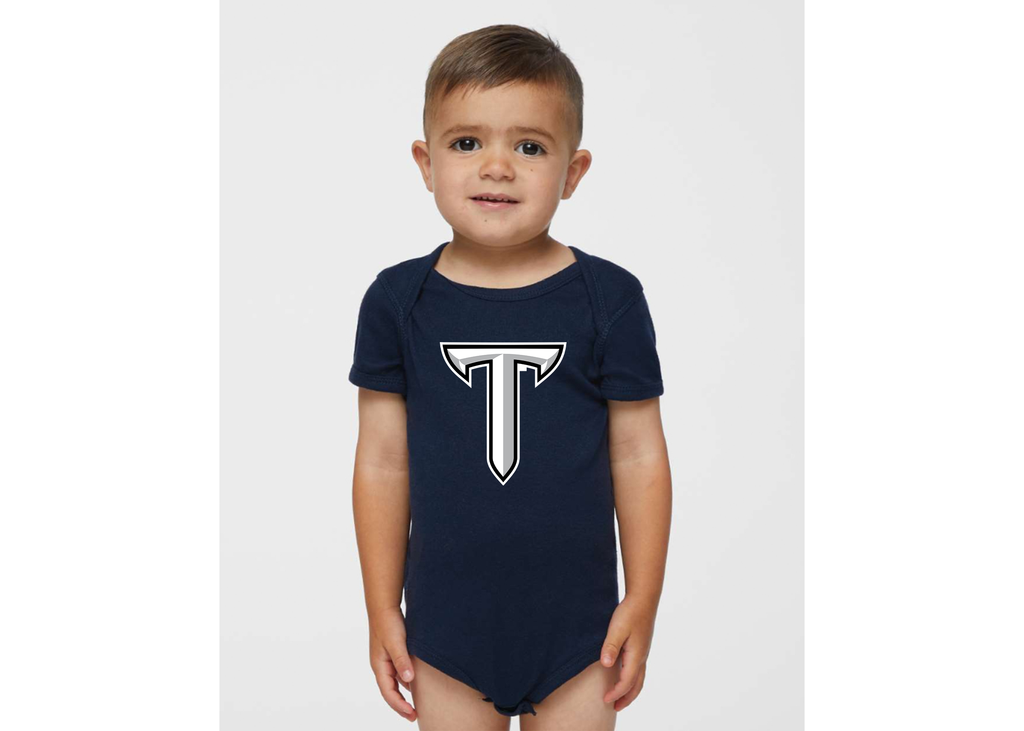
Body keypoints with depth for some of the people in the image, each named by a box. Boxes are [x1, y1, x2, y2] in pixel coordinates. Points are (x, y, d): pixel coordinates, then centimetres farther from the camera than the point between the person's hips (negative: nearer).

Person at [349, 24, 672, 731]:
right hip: (444, 626, 1)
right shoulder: (398, 300, -5)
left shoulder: (610, 298, -8)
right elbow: (383, 460, 0)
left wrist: (643, 604, -1)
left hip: (576, 624, 0)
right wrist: (382, 609, 3)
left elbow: (639, 455, -3)